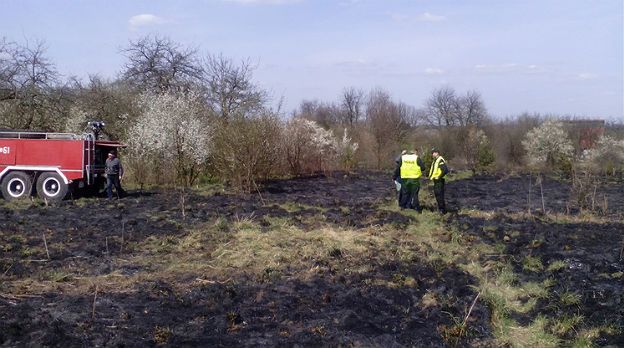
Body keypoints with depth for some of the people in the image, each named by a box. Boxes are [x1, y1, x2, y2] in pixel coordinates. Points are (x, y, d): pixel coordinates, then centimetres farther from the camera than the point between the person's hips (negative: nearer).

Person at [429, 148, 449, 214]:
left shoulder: (440, 160, -16)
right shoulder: (435, 160, 16)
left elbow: (445, 170, -25)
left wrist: (439, 176, -18)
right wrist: (431, 175, 18)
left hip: (439, 181, -10)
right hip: (435, 180, 10)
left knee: (440, 195, -9)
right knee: (436, 194, 15)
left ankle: (443, 209, -4)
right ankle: (440, 208, 26)